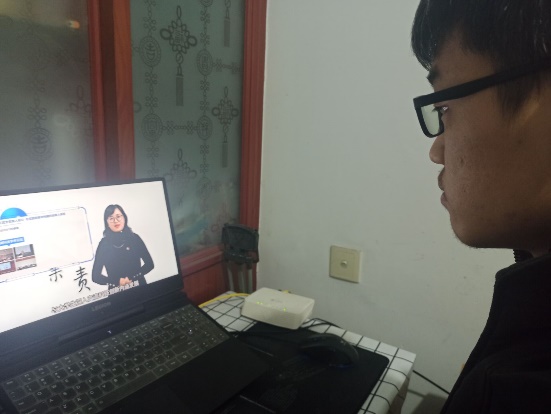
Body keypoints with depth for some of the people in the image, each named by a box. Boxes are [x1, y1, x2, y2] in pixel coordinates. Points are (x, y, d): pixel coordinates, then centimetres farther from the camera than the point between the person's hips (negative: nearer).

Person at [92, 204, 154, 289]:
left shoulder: (134, 238, 4)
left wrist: (132, 278, -8)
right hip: (117, 291, 0)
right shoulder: (104, 243, 1)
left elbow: (149, 264, 4)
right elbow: (95, 276, 2)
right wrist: (117, 281, -11)